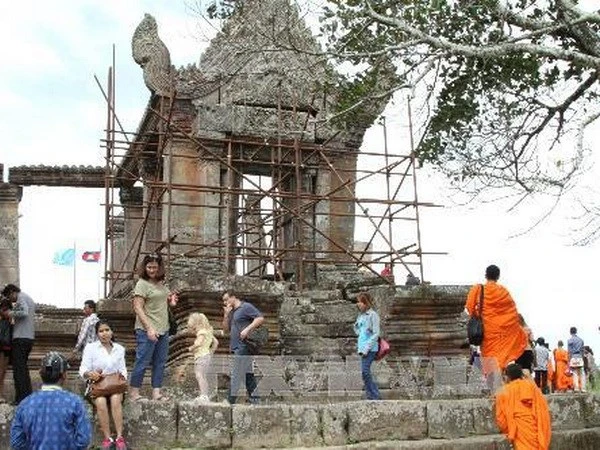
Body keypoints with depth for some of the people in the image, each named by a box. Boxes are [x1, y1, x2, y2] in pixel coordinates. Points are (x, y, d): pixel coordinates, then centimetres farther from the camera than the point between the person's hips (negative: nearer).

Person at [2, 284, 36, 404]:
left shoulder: (21, 297, -7)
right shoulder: (29, 298, 22)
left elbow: (24, 313, -23)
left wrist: (12, 313, -8)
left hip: (21, 338, -10)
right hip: (29, 337, 10)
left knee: (18, 369, -7)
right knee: (23, 367, 16)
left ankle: (21, 398, -7)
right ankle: (28, 395, 18)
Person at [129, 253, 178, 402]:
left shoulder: (161, 284, 12)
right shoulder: (142, 284, -9)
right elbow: (138, 308, -15)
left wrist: (170, 301, 6)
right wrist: (149, 328, -21)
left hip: (163, 330, 8)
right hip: (147, 330, -7)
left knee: (160, 362, 9)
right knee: (142, 361, -3)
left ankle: (156, 392, 16)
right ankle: (133, 392, 8)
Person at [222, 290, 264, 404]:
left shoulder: (246, 307, -6)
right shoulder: (232, 312, 20)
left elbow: (260, 318, -15)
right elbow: (226, 329, 18)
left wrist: (247, 329, -21)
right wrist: (226, 315, 4)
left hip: (243, 347, -9)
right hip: (237, 348, 9)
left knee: (236, 375, -9)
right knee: (248, 374, 9)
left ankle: (230, 401, -7)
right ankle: (254, 400, 11)